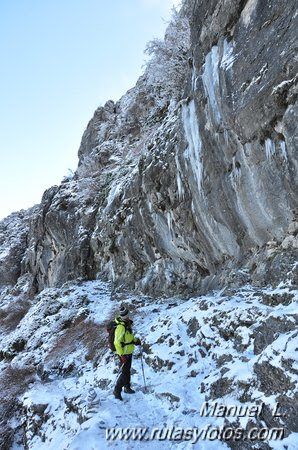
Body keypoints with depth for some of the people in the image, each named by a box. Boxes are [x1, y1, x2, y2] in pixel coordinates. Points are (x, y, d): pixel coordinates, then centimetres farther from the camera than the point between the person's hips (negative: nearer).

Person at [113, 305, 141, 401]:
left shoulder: (128, 323, 1)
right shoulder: (120, 327, -27)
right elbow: (117, 342, -26)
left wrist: (135, 340, 3)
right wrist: (121, 355, -26)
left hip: (129, 352, 9)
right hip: (124, 353, -9)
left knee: (128, 371, 22)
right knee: (124, 372, -2)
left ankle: (127, 387, 39)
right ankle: (117, 391, 15)